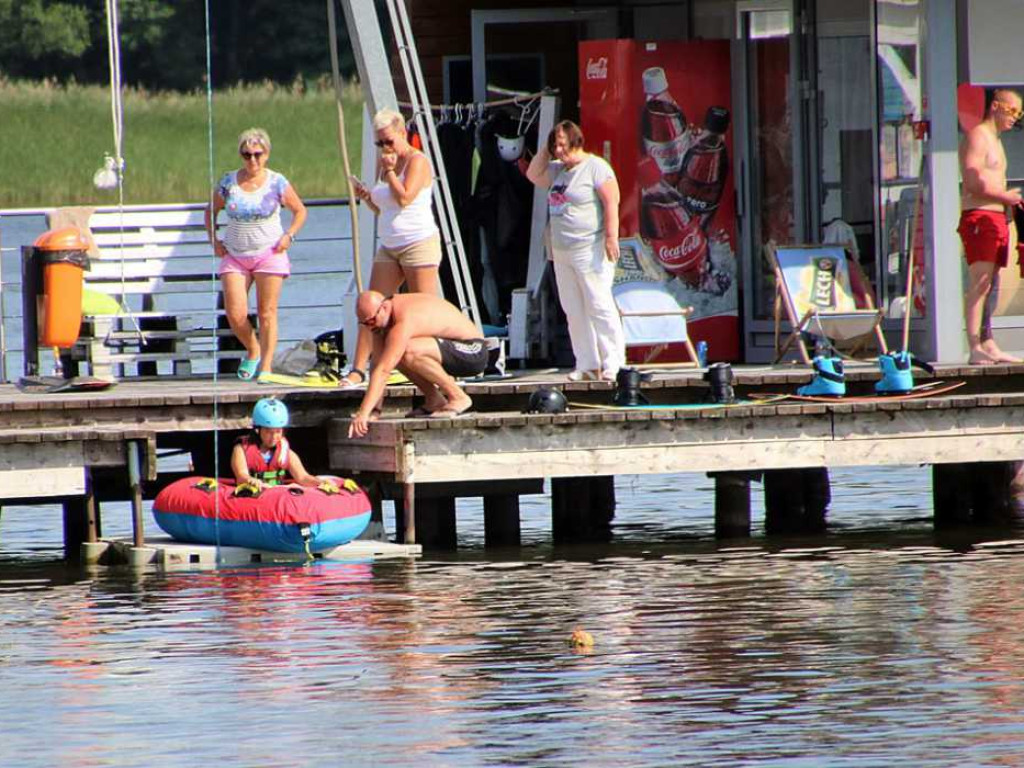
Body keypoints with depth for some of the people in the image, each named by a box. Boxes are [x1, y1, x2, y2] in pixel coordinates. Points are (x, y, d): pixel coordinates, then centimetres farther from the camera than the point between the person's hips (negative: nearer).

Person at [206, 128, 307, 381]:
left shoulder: (277, 183, -3)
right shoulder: (228, 182, 0)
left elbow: (300, 211, 9)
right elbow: (211, 211, 15)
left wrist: (288, 236, -4)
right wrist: (214, 240, 4)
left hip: (269, 254, -2)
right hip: (235, 256, 2)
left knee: (267, 313, -4)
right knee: (235, 315, -6)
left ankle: (265, 367, 1)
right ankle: (253, 351, 21)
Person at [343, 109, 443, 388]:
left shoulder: (417, 161, -7)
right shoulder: (385, 164, 16)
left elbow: (404, 198, -20)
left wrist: (389, 170, -11)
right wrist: (365, 196, 4)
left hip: (419, 243, -8)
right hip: (389, 247, 8)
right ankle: (358, 369, 0)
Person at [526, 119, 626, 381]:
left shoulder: (596, 167, -8)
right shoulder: (558, 171, 16)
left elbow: (611, 203, -13)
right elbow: (533, 175, 26)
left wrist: (611, 237, -21)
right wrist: (545, 150, 12)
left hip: (590, 250, -9)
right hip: (562, 252, 9)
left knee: (599, 307, -10)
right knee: (574, 311, 6)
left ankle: (613, 364, -9)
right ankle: (587, 365, 9)